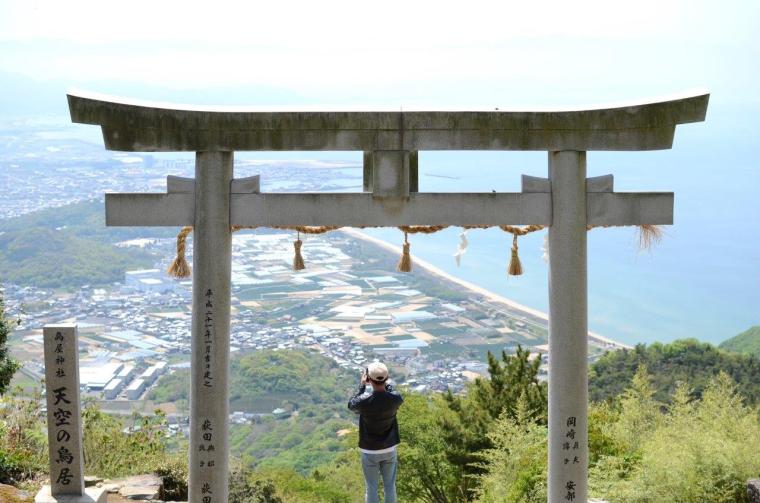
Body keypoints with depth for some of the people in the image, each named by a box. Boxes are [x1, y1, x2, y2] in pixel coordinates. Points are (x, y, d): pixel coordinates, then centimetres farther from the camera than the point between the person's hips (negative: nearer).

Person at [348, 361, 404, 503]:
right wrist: (386, 383, 12)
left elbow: (351, 405, -1)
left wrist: (362, 385, 3)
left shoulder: (364, 401, -25)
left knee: (371, 488, 10)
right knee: (390, 486, 15)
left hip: (370, 451, -2)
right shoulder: (395, 398, -17)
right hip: (390, 449, 2)